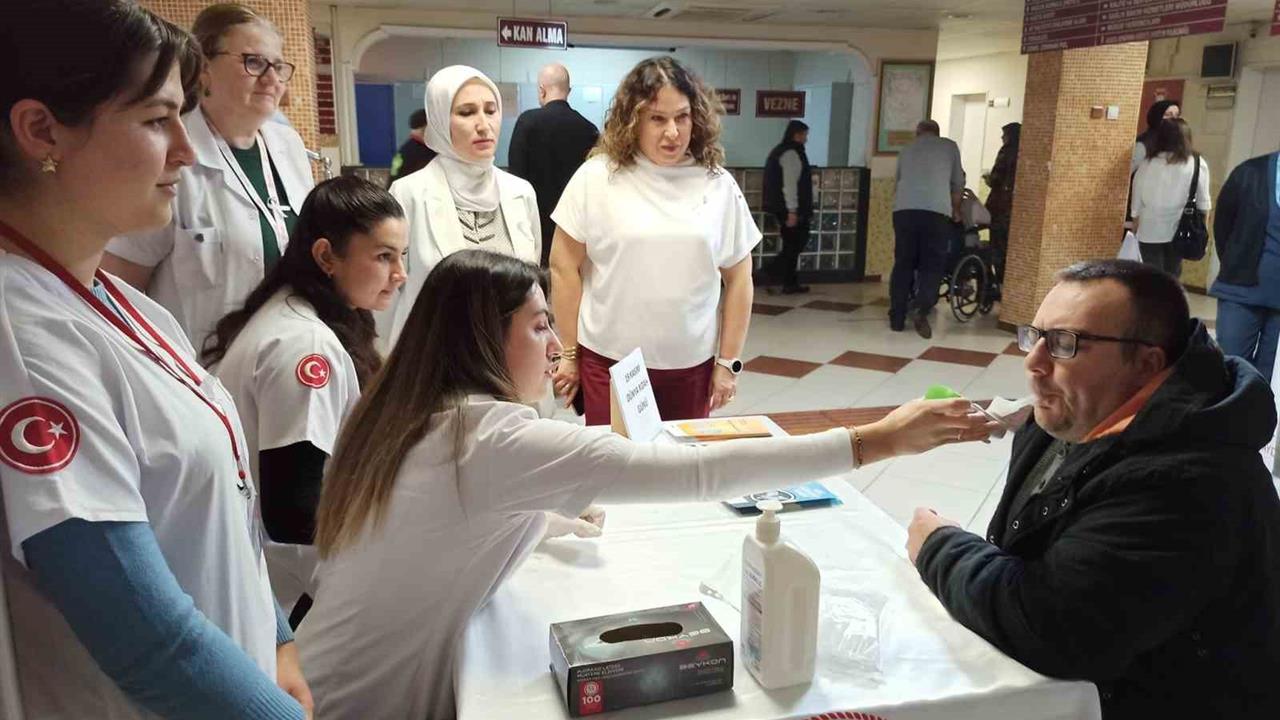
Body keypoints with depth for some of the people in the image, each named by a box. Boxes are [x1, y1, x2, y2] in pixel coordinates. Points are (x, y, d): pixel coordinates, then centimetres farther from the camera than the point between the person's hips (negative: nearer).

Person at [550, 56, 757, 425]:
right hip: (610, 361, -1)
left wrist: (728, 361, 4)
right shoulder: (596, 177, -5)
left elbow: (738, 279, 5)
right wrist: (568, 353, 1)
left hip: (692, 365, 2)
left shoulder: (719, 184, 0)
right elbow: (564, 267, -1)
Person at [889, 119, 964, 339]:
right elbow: (958, 183, 23)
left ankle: (897, 318, 9)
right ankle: (920, 308, -19)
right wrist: (955, 210, 38)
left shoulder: (907, 149, 25)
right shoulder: (949, 146, 18)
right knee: (933, 264, 3)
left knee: (903, 263, 9)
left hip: (903, 209, 3)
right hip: (936, 211, -3)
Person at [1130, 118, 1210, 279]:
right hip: (1180, 230, 1)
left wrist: (1135, 230, 12)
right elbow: (1203, 202, 1)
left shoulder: (1148, 165, -3)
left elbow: (1136, 203, 1)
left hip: (1150, 230, -1)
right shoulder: (1198, 164, -2)